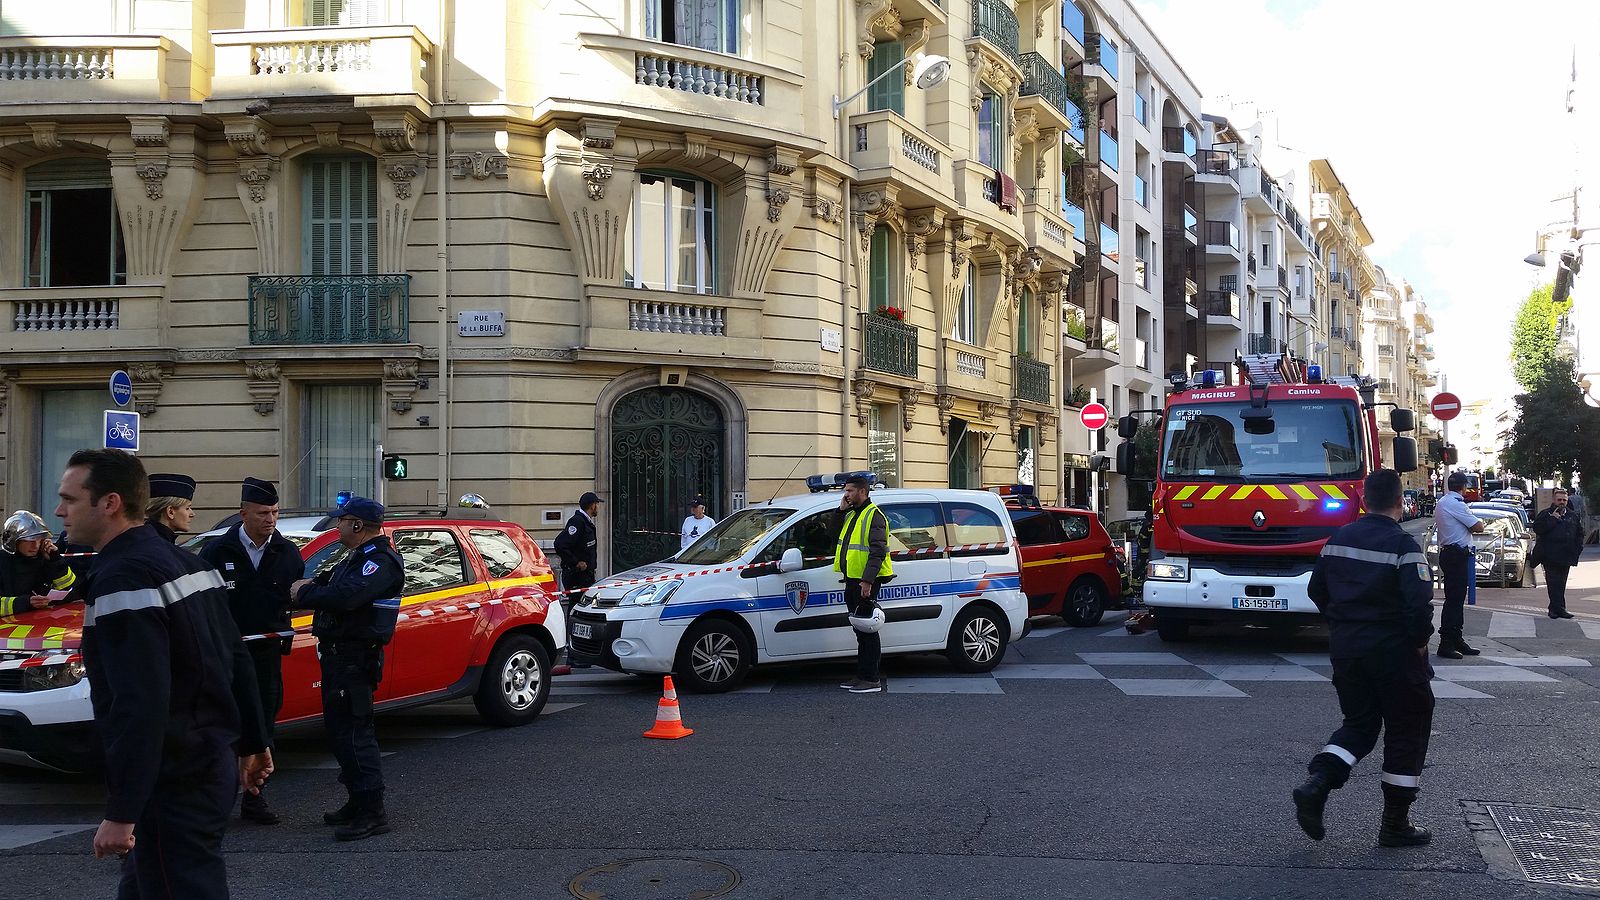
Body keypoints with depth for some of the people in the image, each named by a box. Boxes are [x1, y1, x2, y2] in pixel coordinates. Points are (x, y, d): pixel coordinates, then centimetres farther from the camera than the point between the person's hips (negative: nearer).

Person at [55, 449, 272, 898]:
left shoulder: (122, 579, -19)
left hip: (174, 784, -9)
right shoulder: (187, 562, 10)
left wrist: (120, 814, -23)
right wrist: (253, 743, 23)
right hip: (212, 762, 9)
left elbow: (140, 706, -25)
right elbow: (234, 660, 15)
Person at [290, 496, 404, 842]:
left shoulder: (381, 562, -17)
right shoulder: (358, 558, 19)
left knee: (353, 732, -10)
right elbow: (334, 589, 18)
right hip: (339, 655, 11)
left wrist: (304, 593, -15)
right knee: (340, 728, 17)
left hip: (354, 658, -11)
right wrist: (313, 587, -4)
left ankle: (372, 812, -7)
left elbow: (346, 596, -30)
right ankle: (359, 802, 27)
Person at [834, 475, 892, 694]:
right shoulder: (851, 515, 18)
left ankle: (872, 680, -4)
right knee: (860, 629, 14)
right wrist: (841, 510, 12)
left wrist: (867, 581, -25)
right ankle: (862, 676, 21)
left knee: (867, 630, -7)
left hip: (866, 581, -10)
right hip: (853, 580, 10)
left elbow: (878, 551, -18)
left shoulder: (873, 515, -11)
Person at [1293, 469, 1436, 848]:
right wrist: (1419, 642, -6)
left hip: (1345, 649, 6)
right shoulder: (1403, 545, -14)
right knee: (1406, 731, 9)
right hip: (1393, 651, -5)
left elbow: (1316, 590, 11)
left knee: (1358, 724, 18)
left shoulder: (1338, 540, 4)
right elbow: (1419, 602, -22)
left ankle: (1316, 784, -6)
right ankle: (1395, 824, 14)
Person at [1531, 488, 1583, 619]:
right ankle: (1559, 608, -5)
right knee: (1553, 583, -6)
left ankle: (1554, 608, 13)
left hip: (1566, 556, 4)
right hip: (1550, 556, -4)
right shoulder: (1545, 514, 0)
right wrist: (1552, 519, -16)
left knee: (1560, 583, 7)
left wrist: (1578, 549, 6)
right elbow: (1537, 529, -13)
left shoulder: (1573, 516, 13)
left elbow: (1579, 533, 18)